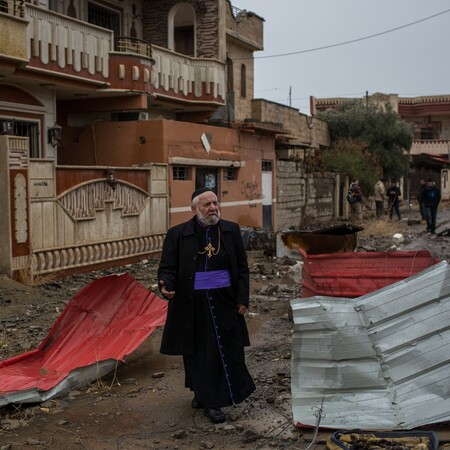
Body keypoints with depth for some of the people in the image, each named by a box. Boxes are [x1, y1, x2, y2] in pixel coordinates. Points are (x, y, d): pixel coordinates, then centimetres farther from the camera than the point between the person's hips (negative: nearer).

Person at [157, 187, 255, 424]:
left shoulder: (231, 230, 5)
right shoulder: (177, 234, -2)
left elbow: (242, 267, 8)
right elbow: (167, 267, 0)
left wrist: (242, 298, 2)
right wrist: (166, 285, -22)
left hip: (224, 302, 2)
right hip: (193, 305, -2)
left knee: (228, 350, 5)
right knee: (198, 353, 5)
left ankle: (207, 396, 23)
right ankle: (209, 402, 19)